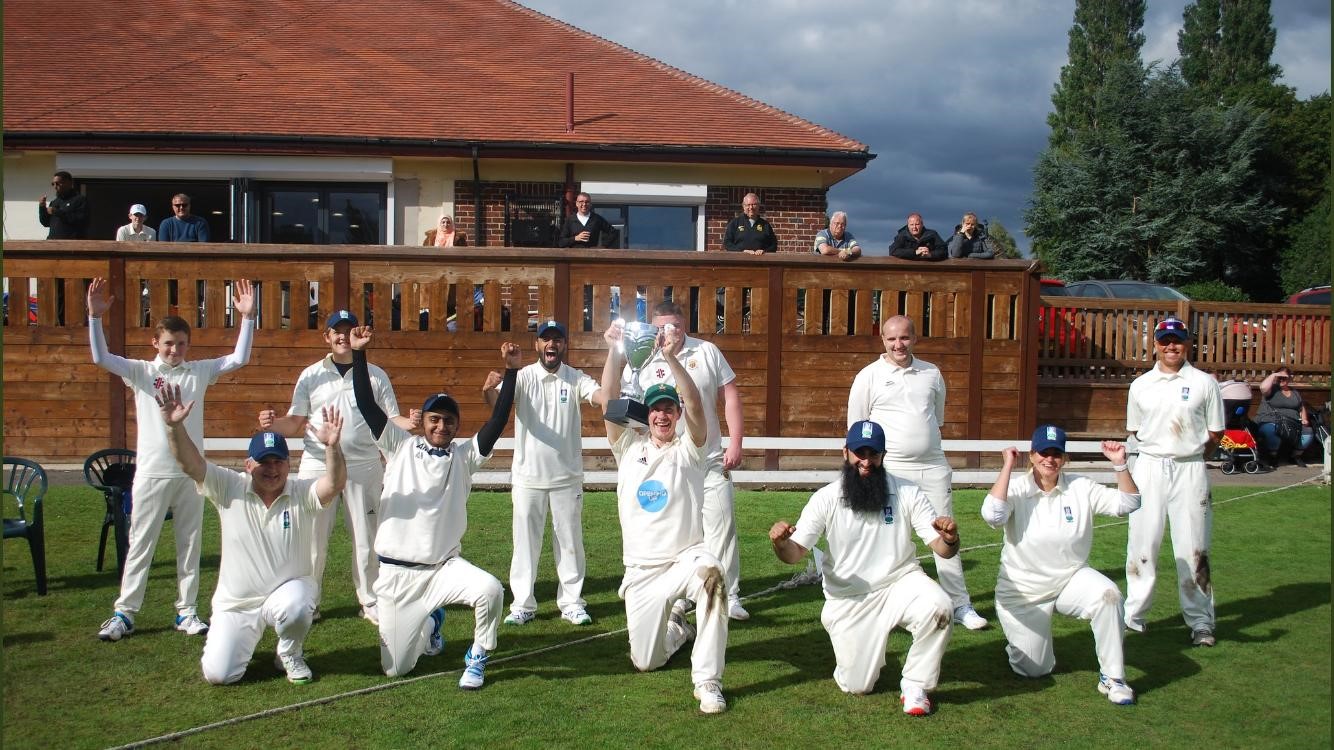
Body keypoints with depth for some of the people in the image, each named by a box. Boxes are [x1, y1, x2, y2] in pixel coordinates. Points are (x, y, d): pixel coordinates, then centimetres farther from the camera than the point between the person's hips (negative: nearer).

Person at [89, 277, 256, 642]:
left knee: (190, 544, 9)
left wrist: (247, 317, -11)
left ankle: (186, 611, 19)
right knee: (140, 544, 4)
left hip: (191, 472, 2)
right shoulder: (141, 372, 1)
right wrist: (95, 316, -23)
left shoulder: (199, 372, 5)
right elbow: (101, 357, -11)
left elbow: (239, 358, -2)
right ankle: (124, 613, 14)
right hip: (151, 473, -2)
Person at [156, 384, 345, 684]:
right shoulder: (229, 488, -7)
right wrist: (175, 426, -35)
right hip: (236, 602, 2)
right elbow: (190, 463, -17)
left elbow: (335, 483, -29)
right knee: (218, 674, -7)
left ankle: (290, 654, 0)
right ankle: (246, 640, 30)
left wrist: (332, 446, -47)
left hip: (288, 589, -1)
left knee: (294, 608, -37)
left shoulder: (302, 493, -10)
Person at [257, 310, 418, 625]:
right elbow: (295, 424, 6)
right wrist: (272, 423, -16)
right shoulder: (310, 376, 8)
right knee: (312, 538, 2)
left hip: (364, 469, 0)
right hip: (318, 466, 0)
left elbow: (390, 419, 3)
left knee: (367, 539, 4)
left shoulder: (376, 376, 7)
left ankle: (370, 602, 16)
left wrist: (409, 422, -19)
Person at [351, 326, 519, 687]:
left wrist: (511, 371, -12)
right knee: (395, 668, 3)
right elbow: (367, 405, -6)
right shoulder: (401, 447, 1)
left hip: (445, 567, 0)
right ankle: (430, 623, 38)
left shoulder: (464, 455, 3)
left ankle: (477, 658, -1)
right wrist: (359, 354, -12)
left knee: (491, 589, -31)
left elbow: (498, 421, -6)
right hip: (396, 573, 0)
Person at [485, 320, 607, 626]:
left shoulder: (576, 379, -2)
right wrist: (489, 389, -47)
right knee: (525, 541, 7)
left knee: (570, 540, 10)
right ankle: (523, 604, 17)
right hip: (528, 475, -1)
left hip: (567, 476, 1)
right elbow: (497, 401, -22)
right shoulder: (523, 377, -6)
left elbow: (603, 395, -20)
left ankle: (571, 603, 21)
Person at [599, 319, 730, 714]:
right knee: (645, 662, 7)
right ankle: (676, 626, 44)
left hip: (685, 557, -3)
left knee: (710, 571, -40)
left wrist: (671, 356, -33)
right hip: (641, 571, 3)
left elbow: (696, 405, -20)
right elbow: (609, 401, -8)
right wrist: (614, 352, -22)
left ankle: (707, 680, -29)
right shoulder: (629, 448, 6)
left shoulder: (689, 449, -1)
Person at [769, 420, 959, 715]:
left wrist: (950, 538, -33)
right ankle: (867, 650, 35)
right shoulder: (826, 498, -8)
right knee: (856, 686, -3)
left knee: (938, 607, -31)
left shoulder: (907, 493, -6)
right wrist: (780, 542, -35)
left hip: (900, 583, 1)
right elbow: (794, 553, -11)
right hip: (849, 600, 0)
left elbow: (943, 550, -9)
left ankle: (915, 684, -4)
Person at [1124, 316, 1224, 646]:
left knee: (1193, 548, 1)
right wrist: (1163, 450, 6)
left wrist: (1189, 454, 2)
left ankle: (1200, 621, 9)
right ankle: (1133, 613, 13)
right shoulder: (1140, 385, 7)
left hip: (1191, 470, -1)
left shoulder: (1204, 383, 2)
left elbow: (1215, 434, 6)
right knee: (1142, 543, 4)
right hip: (1150, 468, 2)